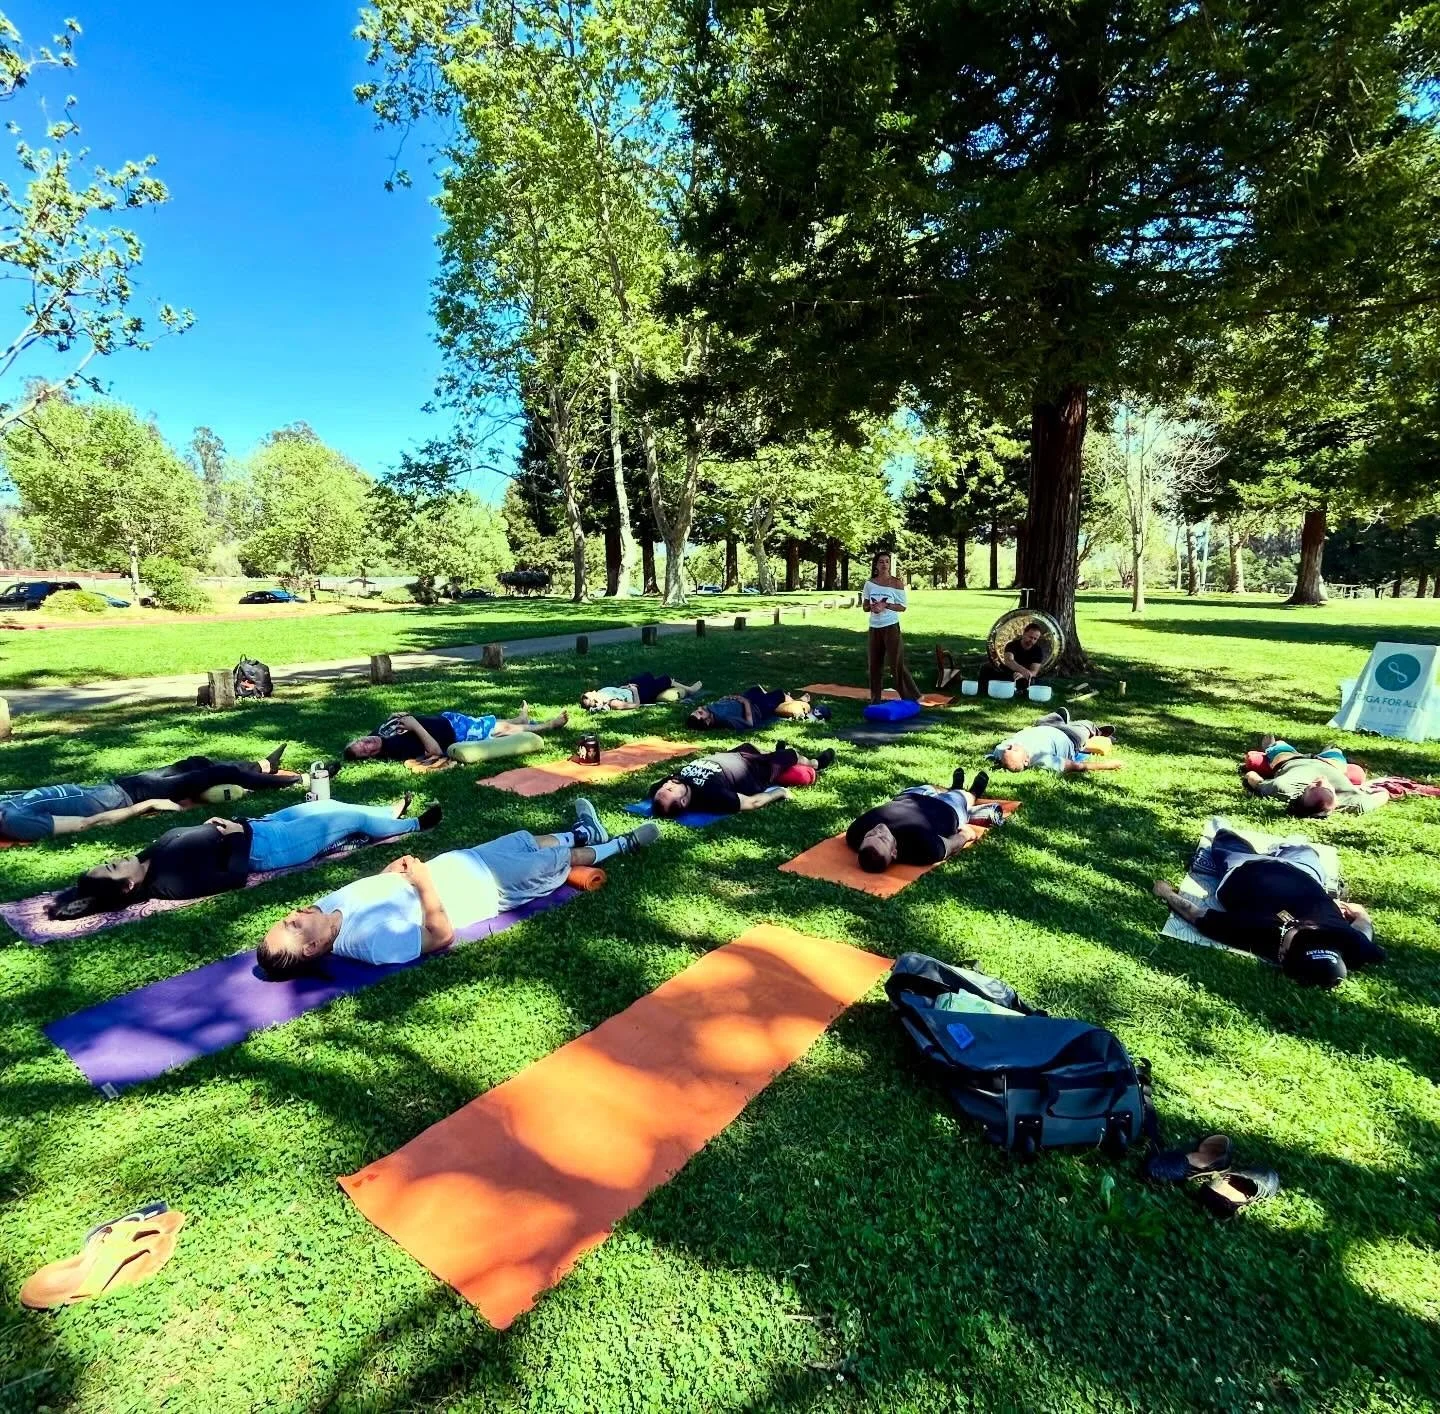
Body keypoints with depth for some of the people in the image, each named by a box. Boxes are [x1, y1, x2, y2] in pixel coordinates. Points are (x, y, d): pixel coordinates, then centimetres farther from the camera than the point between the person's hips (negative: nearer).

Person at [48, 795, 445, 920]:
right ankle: (411, 825, 26)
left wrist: (221, 823, -2)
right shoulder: (170, 882, -28)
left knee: (323, 805, 22)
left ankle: (389, 815, 46)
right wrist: (237, 837, -21)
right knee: (350, 818, 1)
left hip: (256, 825, 8)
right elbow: (235, 878, -28)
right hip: (263, 847, -8)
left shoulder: (153, 855, -5)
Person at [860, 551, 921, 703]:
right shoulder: (869, 583, 5)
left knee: (897, 664, -5)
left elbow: (902, 607, -4)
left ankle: (911, 698, 5)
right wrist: (872, 607, -12)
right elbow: (864, 606, 10)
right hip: (874, 628, 4)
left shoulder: (897, 583, -5)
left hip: (891, 627, -4)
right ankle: (875, 699, 17)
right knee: (874, 664, 7)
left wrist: (885, 605, -18)